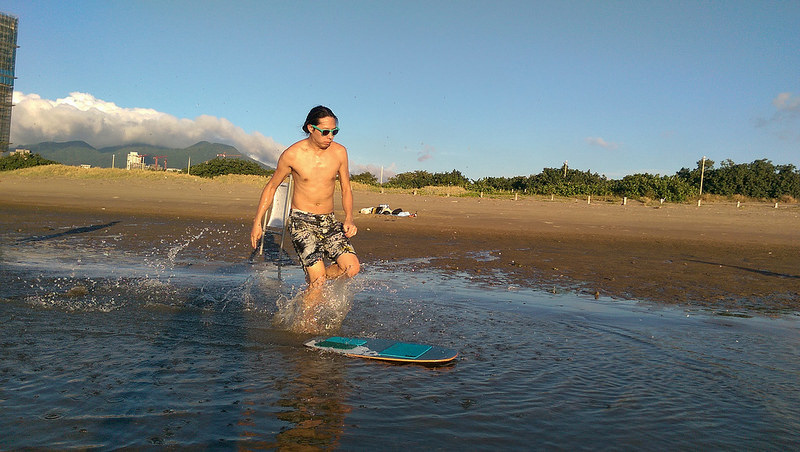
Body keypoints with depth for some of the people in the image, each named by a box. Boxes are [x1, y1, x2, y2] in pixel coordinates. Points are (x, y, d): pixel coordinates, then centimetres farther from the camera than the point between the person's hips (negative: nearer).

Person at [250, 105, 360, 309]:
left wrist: (348, 219, -6)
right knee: (319, 278, -16)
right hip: (302, 221, -4)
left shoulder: (339, 152, -2)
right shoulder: (292, 154, -10)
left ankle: (313, 280, 17)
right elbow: (271, 187, 3)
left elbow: (346, 189, 9)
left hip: (328, 221, 4)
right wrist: (257, 223, 2)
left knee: (352, 267, -12)